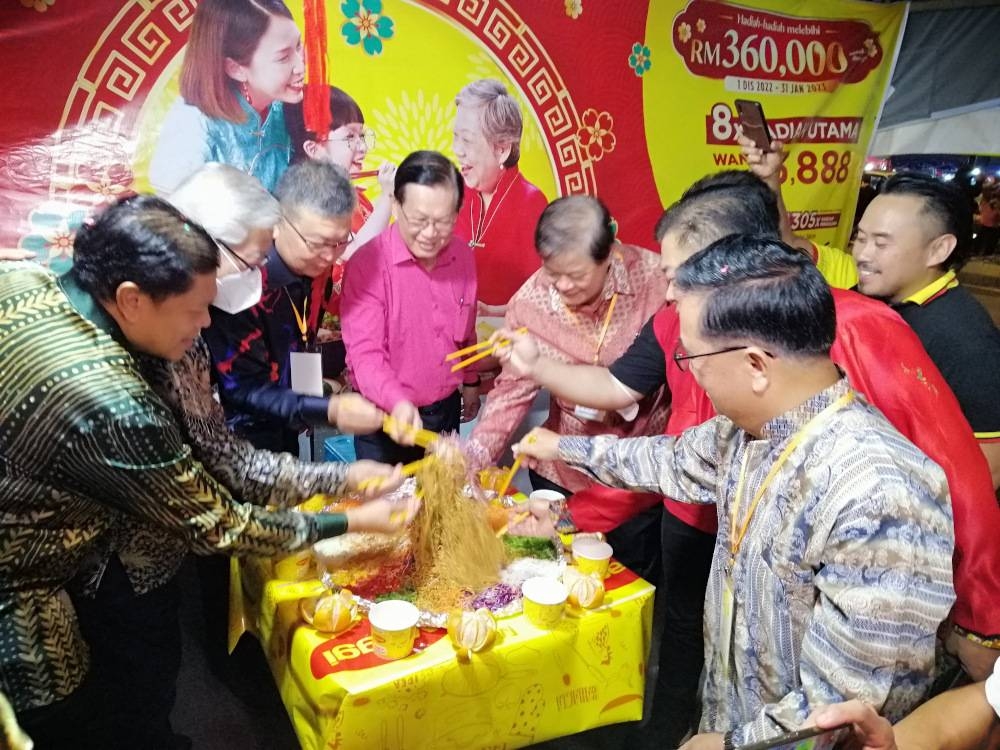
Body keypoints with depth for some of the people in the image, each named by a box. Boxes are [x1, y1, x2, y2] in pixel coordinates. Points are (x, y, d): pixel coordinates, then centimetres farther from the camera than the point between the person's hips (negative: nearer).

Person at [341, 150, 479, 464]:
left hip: (447, 411, 5)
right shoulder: (367, 264, -21)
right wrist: (398, 403, -40)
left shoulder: (462, 255, -3)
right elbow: (365, 353, -25)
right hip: (387, 420, -5)